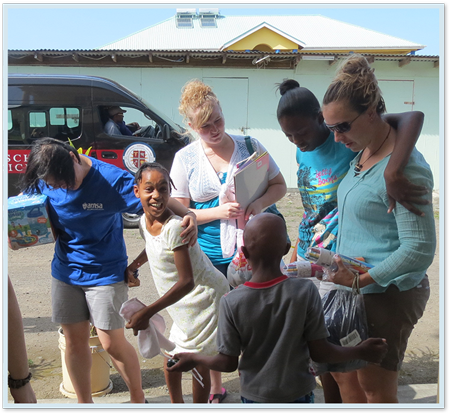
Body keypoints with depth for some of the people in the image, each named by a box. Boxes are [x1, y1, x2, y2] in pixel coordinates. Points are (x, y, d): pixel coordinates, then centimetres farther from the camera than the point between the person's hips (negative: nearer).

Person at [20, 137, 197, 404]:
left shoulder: (112, 179, -22)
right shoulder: (44, 181, -7)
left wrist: (188, 216, -40)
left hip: (106, 272, -5)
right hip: (66, 270, 5)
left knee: (112, 343, -2)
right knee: (75, 340, 12)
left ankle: (138, 398, 23)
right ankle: (84, 402, 33)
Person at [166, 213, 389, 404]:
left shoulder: (231, 302, -18)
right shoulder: (305, 291, -19)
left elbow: (228, 363, -10)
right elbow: (319, 351, -12)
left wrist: (194, 359, 9)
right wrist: (360, 352, 5)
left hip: (254, 397, 0)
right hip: (298, 394, 0)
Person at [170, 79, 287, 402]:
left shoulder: (249, 146, -1)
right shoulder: (185, 159, -2)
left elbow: (279, 185, 5)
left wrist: (260, 203, -16)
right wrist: (218, 212, -17)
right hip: (209, 257, 0)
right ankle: (216, 388, 35)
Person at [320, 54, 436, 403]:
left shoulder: (403, 168, -23)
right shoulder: (362, 153, 5)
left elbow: (420, 249, -23)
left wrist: (362, 279, -21)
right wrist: (341, 265, 7)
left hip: (388, 294, -8)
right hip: (356, 288, 9)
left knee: (375, 388, 10)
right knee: (343, 374, 20)